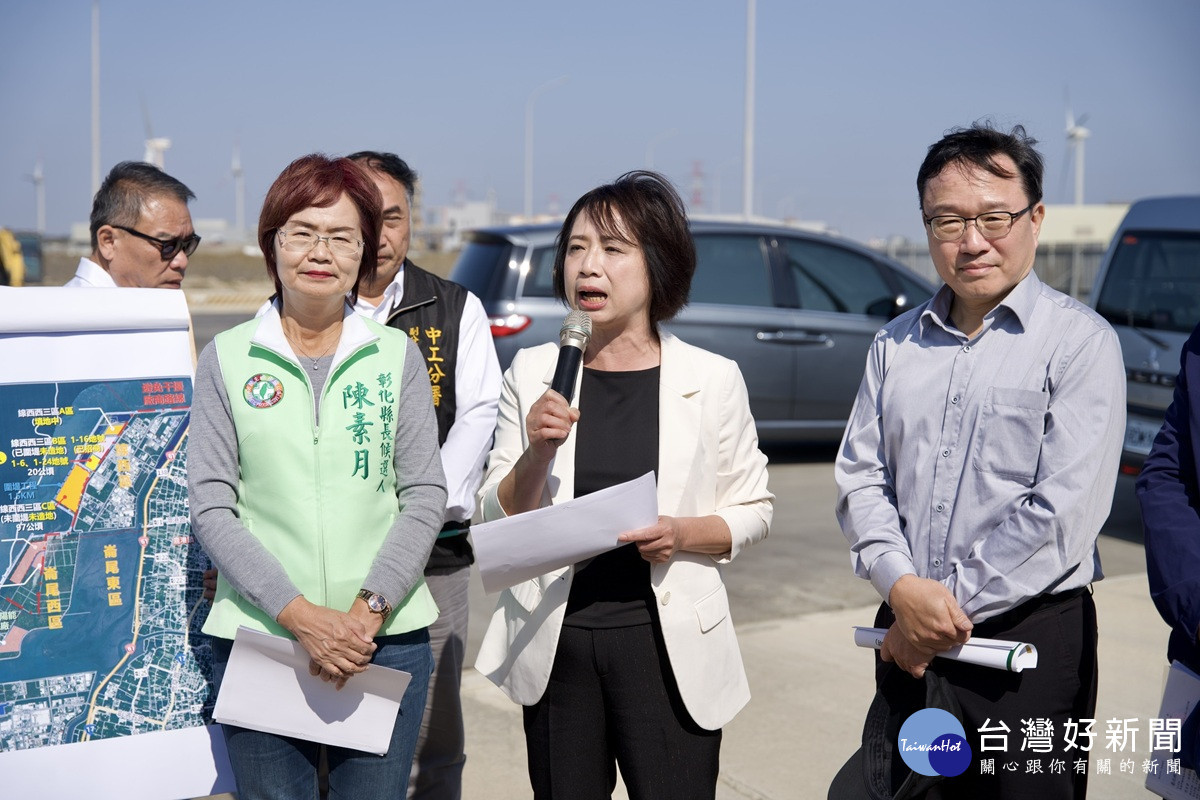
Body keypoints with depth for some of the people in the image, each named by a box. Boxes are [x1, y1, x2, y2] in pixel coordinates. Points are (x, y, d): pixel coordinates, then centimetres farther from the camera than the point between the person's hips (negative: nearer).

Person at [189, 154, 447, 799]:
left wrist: (369, 609, -11)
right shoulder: (226, 359, 3)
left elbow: (425, 496, 2)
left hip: (387, 638, 1)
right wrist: (299, 614, -13)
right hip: (257, 634, -1)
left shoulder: (396, 355, 6)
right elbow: (210, 509, -3)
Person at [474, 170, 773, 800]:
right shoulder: (533, 373, 2)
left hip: (668, 642, -2)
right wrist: (538, 452, -16)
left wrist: (684, 533, -15)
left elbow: (754, 510, 4)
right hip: (554, 639, 2)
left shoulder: (712, 379, -3)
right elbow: (497, 520, 3)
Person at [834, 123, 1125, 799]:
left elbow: (1065, 509, -16)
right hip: (907, 640, 5)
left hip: (1030, 642, -4)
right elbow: (861, 476, 6)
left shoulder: (1081, 341, -7)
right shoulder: (897, 343, 10)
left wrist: (950, 605, -14)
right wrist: (901, 586, -12)